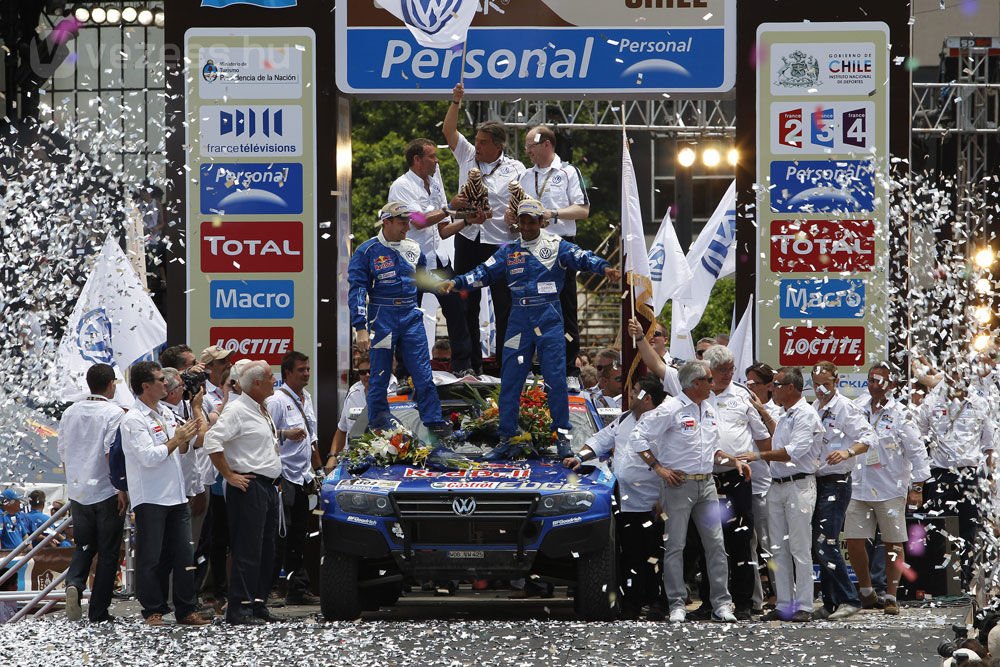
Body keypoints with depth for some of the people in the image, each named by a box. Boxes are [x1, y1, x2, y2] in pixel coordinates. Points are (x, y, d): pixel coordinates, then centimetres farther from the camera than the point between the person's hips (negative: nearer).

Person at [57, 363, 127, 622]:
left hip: (78, 491, 5)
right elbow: (113, 452, -18)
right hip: (107, 493, -5)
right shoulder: (114, 413, -11)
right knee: (108, 552, 5)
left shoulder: (70, 413, 7)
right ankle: (98, 612, 6)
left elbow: (63, 453, 13)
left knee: (84, 545, 18)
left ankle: (74, 584, -11)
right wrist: (122, 488, -12)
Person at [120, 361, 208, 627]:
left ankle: (186, 609, 11)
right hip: (150, 499, -7)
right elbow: (148, 456, -19)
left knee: (184, 555, 6)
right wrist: (177, 439, -12)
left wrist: (187, 438, 3)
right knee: (151, 558, -1)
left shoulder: (167, 413, 15)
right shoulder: (133, 420, -10)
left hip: (176, 495, 7)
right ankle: (153, 610, 5)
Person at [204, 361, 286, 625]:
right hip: (249, 485, -10)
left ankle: (259, 604, 16)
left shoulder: (263, 411, 18)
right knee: (248, 550, -11)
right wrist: (229, 475, -18)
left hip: (269, 485, 10)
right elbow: (212, 441, -21)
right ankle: (239, 608, -11)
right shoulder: (237, 410, -12)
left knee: (266, 549, 11)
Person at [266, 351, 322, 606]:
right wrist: (286, 434, -29)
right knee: (281, 537, -11)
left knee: (299, 537, 11)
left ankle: (299, 589, 15)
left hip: (302, 477, 9)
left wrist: (316, 469, 21)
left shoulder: (306, 398, 16)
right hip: (283, 478, -9)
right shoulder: (276, 400, -11)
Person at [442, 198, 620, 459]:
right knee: (510, 378, 2)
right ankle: (507, 439, 8)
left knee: (556, 376, -7)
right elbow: (485, 272, 10)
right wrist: (457, 282, -4)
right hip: (519, 318, 3)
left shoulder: (556, 246, 2)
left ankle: (562, 436, 1)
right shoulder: (509, 251, 13)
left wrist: (604, 267, -30)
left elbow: (581, 258, -12)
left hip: (549, 318, -3)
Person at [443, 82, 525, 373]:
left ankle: (505, 361, 8)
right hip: (468, 240, 4)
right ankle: (471, 362, 14)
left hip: (501, 243, -4)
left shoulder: (515, 169, -2)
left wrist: (491, 215, -16)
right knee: (466, 305, 7)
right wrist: (456, 102, -2)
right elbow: (449, 131, 8)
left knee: (504, 305, 0)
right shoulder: (468, 157, 9)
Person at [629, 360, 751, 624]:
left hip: (706, 483, 6)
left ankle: (721, 604, 5)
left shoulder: (710, 411, 14)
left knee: (716, 544, 2)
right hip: (679, 483, -6)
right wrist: (659, 468, -13)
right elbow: (637, 437, -10)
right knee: (675, 545, -2)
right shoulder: (671, 409, -9)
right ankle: (677, 605, 3)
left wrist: (734, 461, 11)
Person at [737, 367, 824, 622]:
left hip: (799, 486, -9)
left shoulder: (806, 415, -10)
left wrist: (759, 455, -16)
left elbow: (794, 452, -19)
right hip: (777, 486, 9)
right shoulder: (784, 417, 20)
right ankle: (784, 605, 12)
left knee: (800, 548, -7)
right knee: (778, 549, 8)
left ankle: (804, 606, -5)